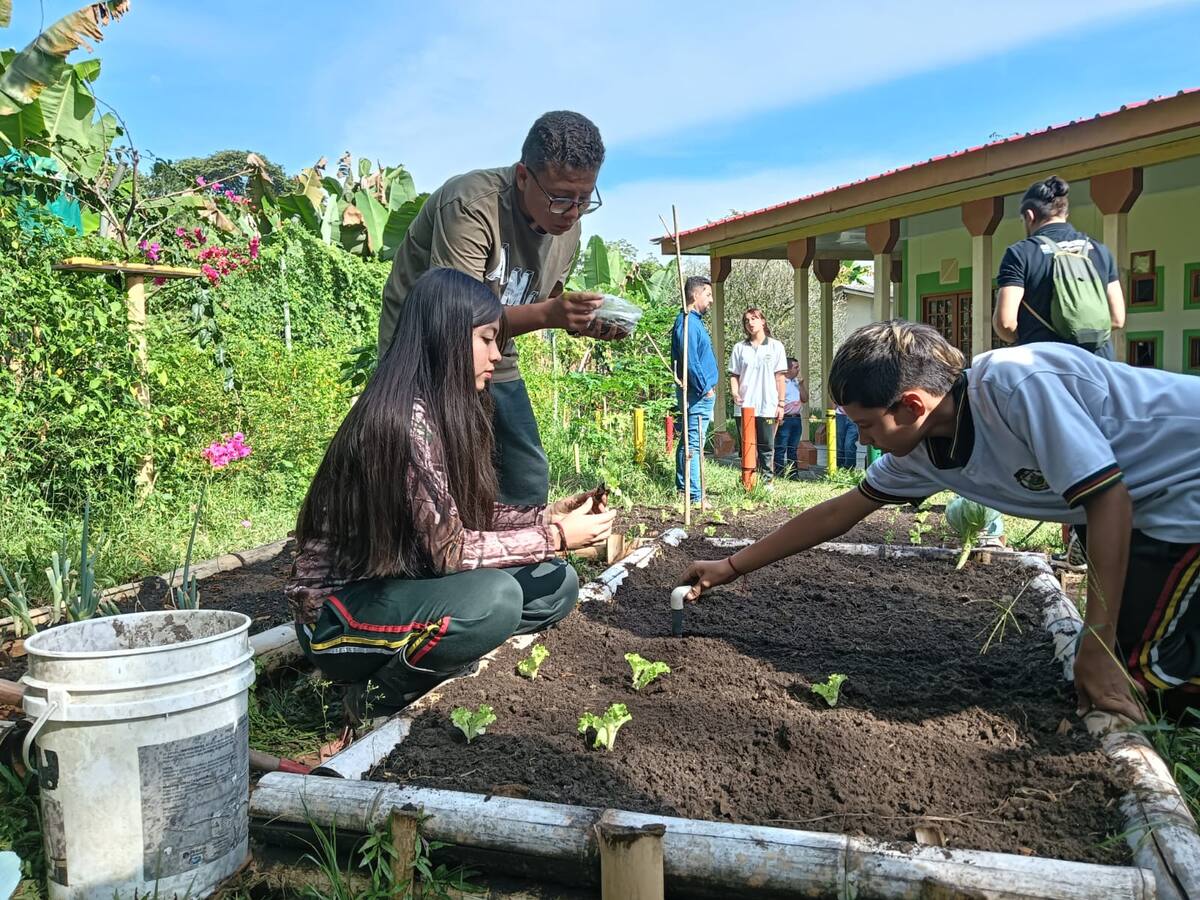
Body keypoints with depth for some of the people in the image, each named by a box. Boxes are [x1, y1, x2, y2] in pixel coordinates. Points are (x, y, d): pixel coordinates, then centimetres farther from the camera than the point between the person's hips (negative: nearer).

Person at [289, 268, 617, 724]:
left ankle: (411, 656, 4)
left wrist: (546, 516, -5)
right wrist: (555, 537, -17)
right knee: (495, 598, -33)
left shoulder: (445, 411, 4)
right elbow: (450, 549, -24)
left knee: (556, 584, 0)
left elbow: (468, 517, 7)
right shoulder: (405, 418, -25)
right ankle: (380, 691, -7)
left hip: (402, 585, 9)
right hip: (337, 611, -9)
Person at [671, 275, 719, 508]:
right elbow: (690, 360, -21)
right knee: (694, 444, -9)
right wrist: (705, 388, -16)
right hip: (697, 393, -11)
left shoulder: (694, 321, 18)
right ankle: (694, 495, -8)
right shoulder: (687, 323, -15)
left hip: (701, 392, 11)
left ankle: (682, 487, 22)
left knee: (688, 442, 14)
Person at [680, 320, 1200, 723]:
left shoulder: (1020, 385, -30)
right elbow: (839, 512, 3)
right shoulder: (923, 453, -5)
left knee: (1142, 661, -11)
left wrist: (1097, 647, -28)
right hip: (1153, 501, 8)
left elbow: (1109, 500, -29)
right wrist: (732, 567, 5)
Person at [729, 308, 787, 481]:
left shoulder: (775, 346, 6)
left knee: (767, 446, 3)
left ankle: (767, 480, 10)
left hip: (768, 407, -1)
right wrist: (734, 393, -9)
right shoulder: (739, 347, 9)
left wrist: (781, 403, 0)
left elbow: (780, 377, 4)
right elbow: (734, 375, 10)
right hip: (744, 406, 1)